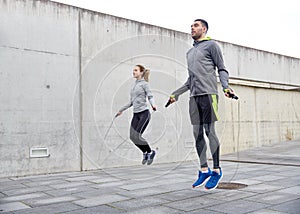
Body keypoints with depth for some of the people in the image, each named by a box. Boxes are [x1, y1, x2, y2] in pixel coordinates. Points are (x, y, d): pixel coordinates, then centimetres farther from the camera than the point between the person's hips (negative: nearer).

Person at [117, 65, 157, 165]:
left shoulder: (144, 83, -2)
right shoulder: (134, 85, 17)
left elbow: (150, 96, -8)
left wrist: (153, 104, -29)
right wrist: (121, 110, 24)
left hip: (144, 113, -7)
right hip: (136, 114, 7)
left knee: (137, 135, -13)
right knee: (132, 137, -1)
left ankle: (150, 152, 10)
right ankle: (145, 153, 21)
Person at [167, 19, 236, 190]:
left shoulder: (211, 45, 7)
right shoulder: (190, 52, 26)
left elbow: (222, 69, 1)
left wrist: (226, 86, -17)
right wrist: (176, 94, 28)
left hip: (208, 94, -6)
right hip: (194, 96, 7)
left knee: (209, 131, -9)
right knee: (197, 133, 2)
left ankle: (217, 170, 1)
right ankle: (204, 170, 9)